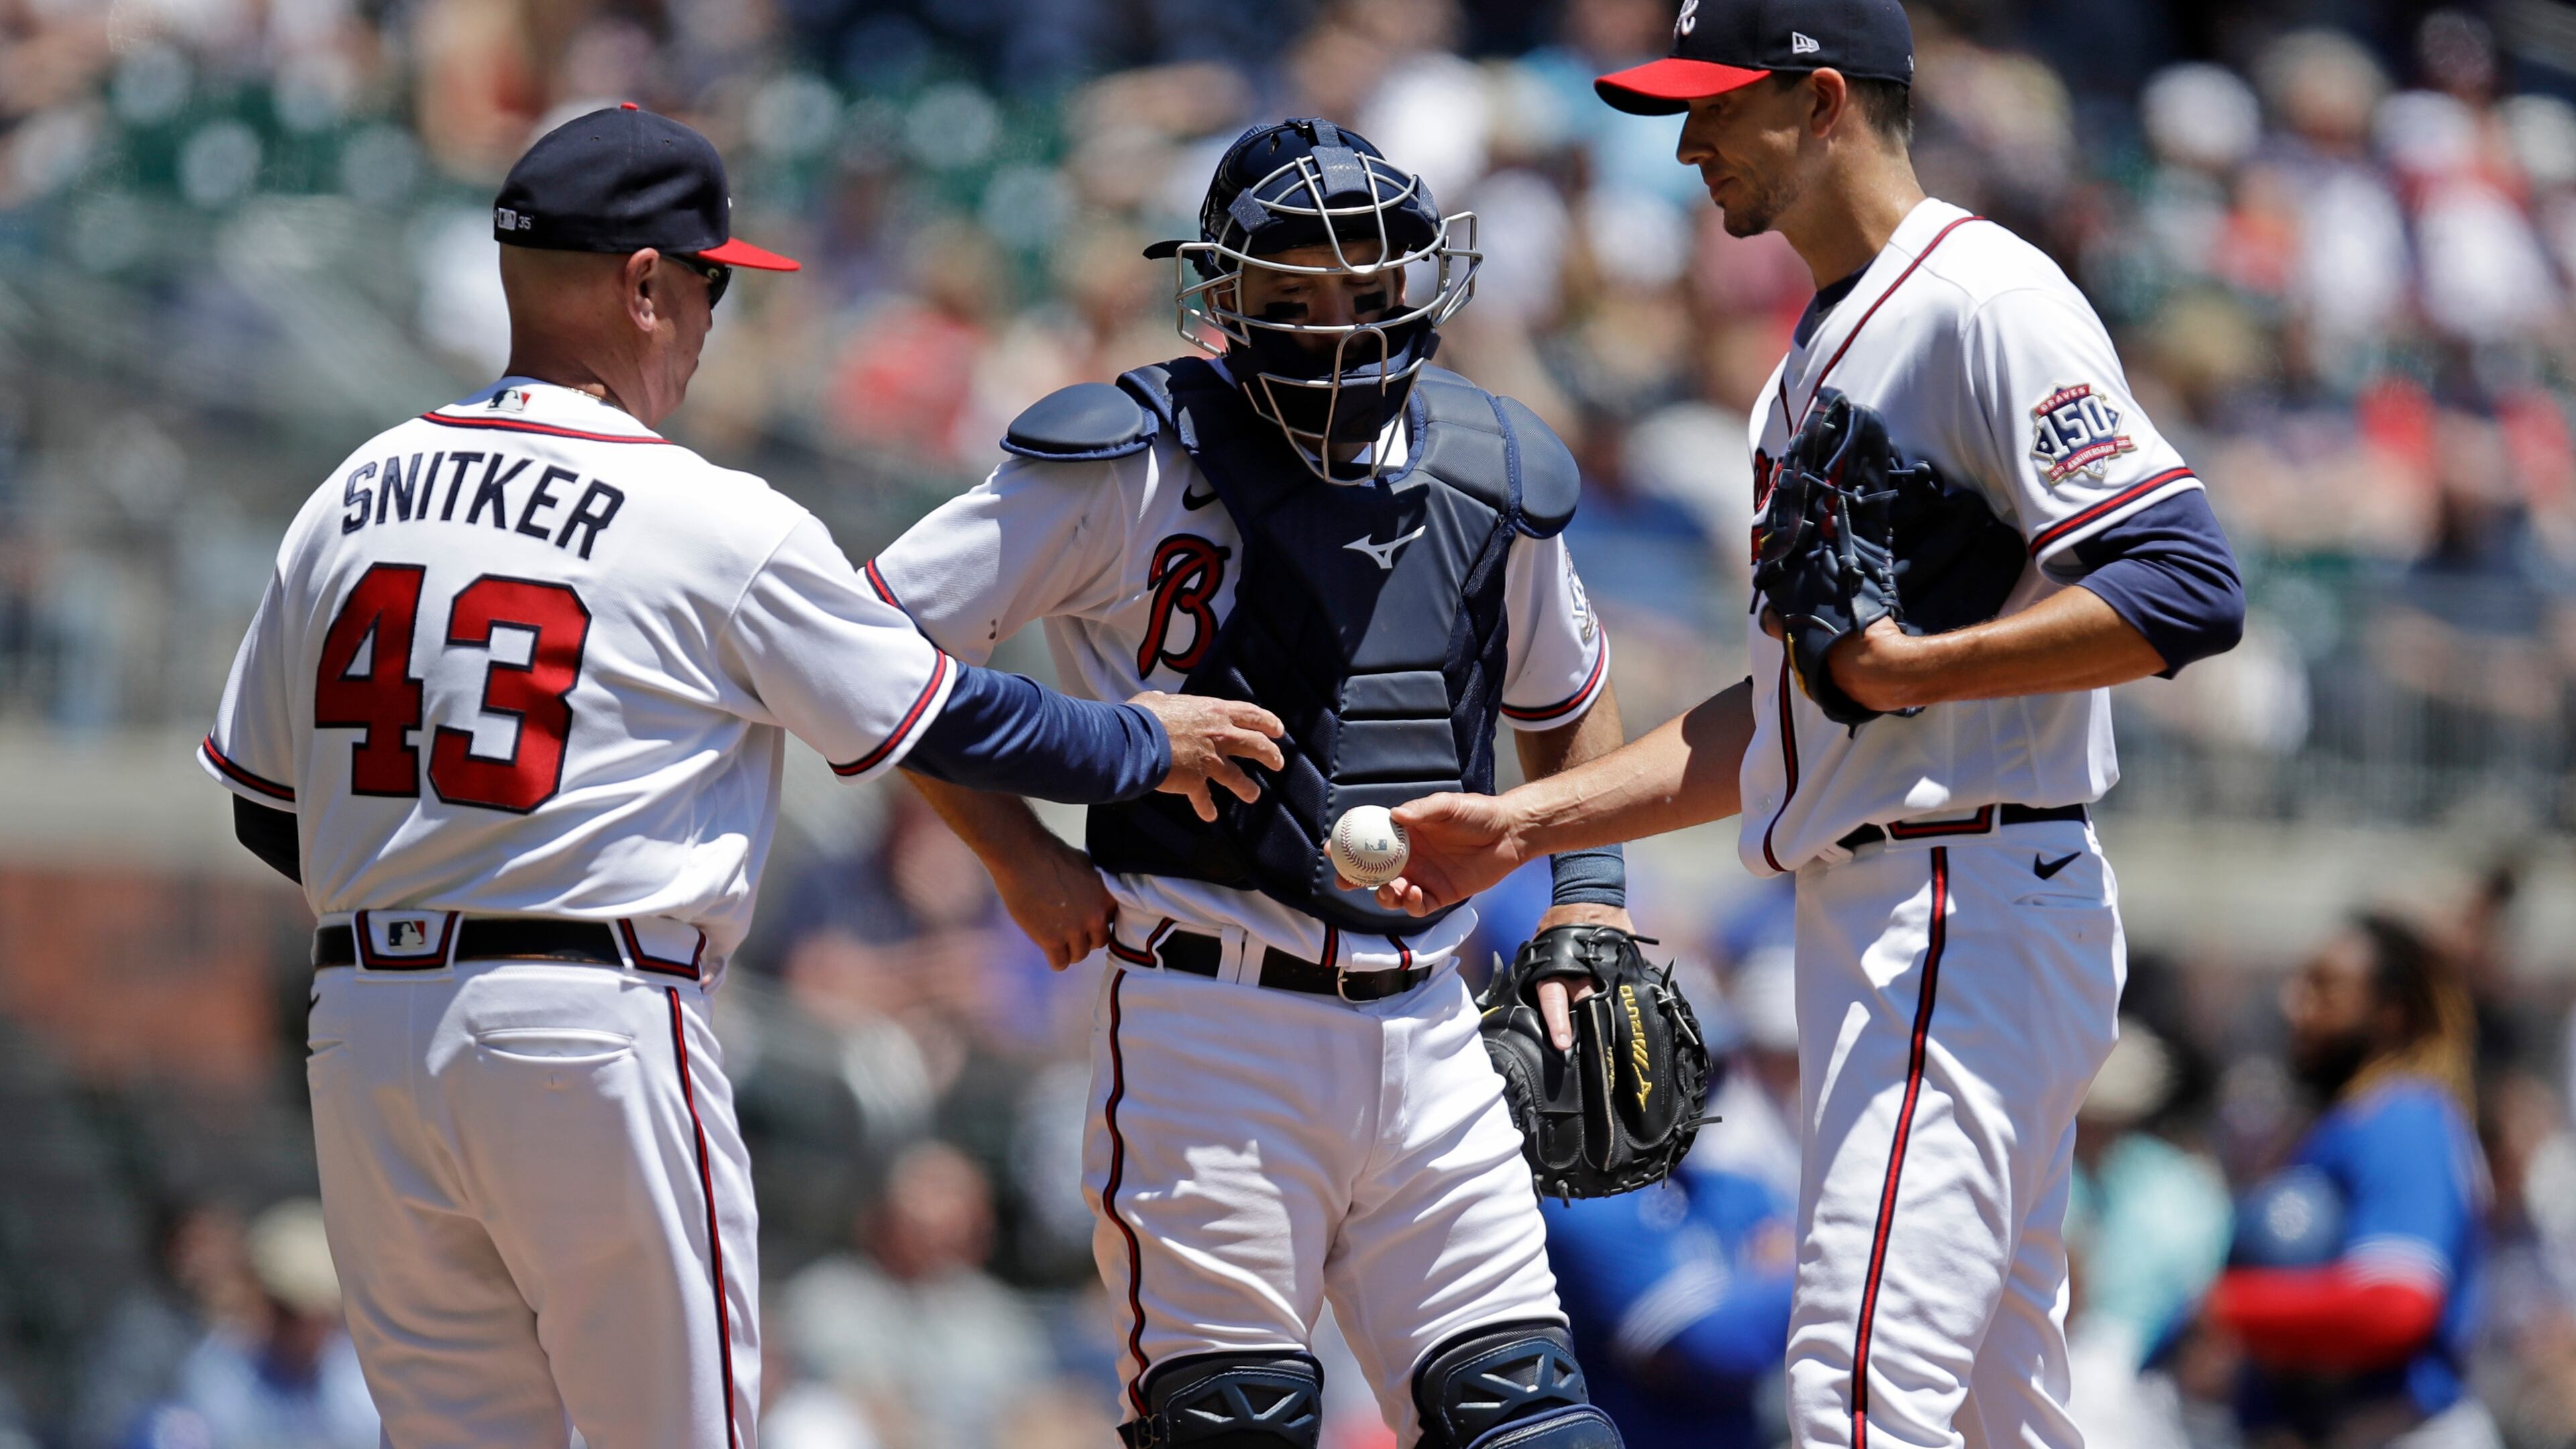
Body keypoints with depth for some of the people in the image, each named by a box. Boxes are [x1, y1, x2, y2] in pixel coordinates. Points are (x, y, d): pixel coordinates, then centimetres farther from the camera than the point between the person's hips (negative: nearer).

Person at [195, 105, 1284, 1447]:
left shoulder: (347, 502, 9)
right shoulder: (719, 526, -5)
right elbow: (938, 722, 4)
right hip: (592, 1033, -5)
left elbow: (268, 816, 14)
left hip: (361, 1032, 5)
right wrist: (1145, 745, 21)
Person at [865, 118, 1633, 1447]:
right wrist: (1020, 857, -4)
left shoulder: (1492, 481, 9)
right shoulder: (1132, 464, -7)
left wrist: (1588, 895, 15)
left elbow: (1564, 699, 29)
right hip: (1212, 1024, -4)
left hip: (1426, 1035, 5)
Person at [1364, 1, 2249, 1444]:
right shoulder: (1822, 350, 21)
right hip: (1871, 921, 10)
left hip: (1975, 913, -10)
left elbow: (2188, 591, -20)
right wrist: (1523, 824, 17)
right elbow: (1789, 717, 25)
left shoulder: (1987, 299, -10)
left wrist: (1910, 669, -21)